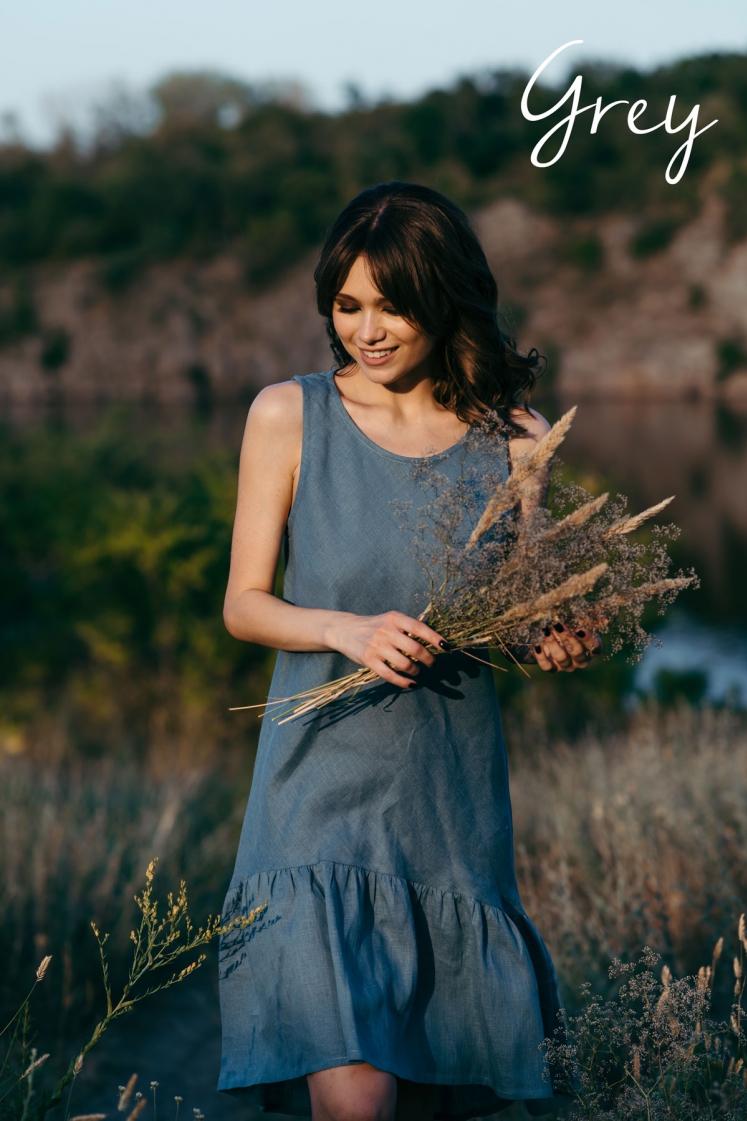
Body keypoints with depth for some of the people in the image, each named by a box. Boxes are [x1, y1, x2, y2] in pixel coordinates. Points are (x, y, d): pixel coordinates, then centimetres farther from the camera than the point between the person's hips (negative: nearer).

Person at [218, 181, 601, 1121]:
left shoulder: (516, 442, 3)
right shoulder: (289, 417, 0)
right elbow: (244, 605, 2)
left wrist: (562, 647, -13)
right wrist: (346, 629, -17)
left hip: (453, 797, 2)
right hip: (323, 789, -2)